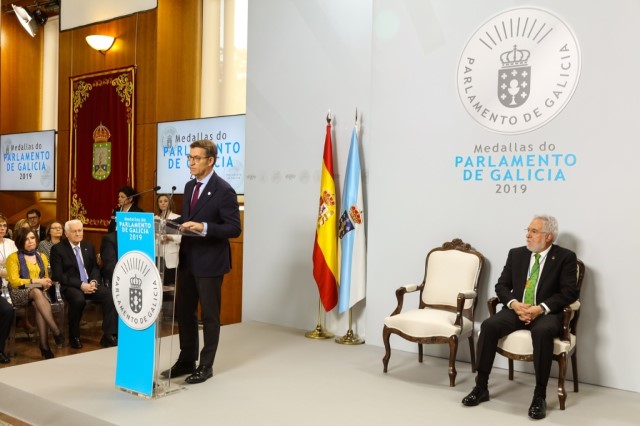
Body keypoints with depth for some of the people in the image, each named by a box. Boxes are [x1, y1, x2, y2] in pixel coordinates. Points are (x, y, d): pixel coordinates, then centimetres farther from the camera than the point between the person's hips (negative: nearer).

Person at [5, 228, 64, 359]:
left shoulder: (42, 257, 18)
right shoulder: (13, 257, 3)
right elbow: (14, 281, -6)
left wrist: (45, 283, -4)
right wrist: (36, 281, -15)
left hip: (39, 291, 3)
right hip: (19, 293, -3)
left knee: (39, 305, -35)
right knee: (37, 292, -39)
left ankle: (44, 344, -40)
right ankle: (56, 332, -47)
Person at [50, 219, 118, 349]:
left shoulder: (89, 246, 15)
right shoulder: (57, 249, -1)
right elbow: (58, 275, -8)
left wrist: (93, 281, -9)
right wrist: (80, 285, -18)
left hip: (90, 284, 4)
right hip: (70, 286, -4)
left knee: (111, 295, -24)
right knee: (79, 300, -37)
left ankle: (109, 335, -20)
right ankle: (74, 337, -15)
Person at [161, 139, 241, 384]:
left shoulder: (224, 190, -15)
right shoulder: (189, 186, 10)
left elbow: (234, 228, -18)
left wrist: (204, 227, -29)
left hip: (209, 262, -8)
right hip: (187, 259, 8)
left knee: (209, 315, 5)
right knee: (184, 311, 14)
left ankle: (206, 365, 19)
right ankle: (187, 360, 28)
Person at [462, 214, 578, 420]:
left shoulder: (565, 257, 0)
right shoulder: (516, 254, 12)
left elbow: (569, 292, -8)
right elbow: (501, 285, 9)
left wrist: (541, 308, -21)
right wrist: (514, 304, -12)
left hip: (547, 313, -4)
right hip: (517, 309, 4)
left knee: (542, 332, -38)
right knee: (489, 325, -25)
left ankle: (539, 396, -26)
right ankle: (481, 387, -17)